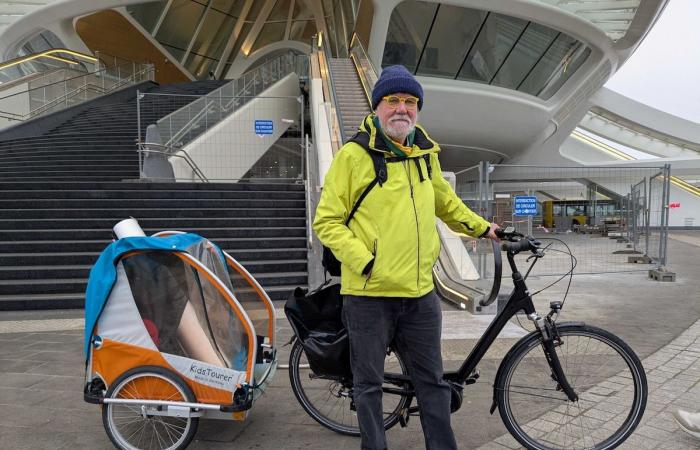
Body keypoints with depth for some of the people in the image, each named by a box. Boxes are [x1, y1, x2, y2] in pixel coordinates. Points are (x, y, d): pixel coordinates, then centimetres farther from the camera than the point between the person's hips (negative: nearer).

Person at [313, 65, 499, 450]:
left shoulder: (425, 153, 10)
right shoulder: (353, 155, -8)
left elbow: (446, 202, 27)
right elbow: (326, 221, -8)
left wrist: (480, 227, 29)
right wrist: (363, 261, -16)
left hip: (420, 292, 5)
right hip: (369, 292, -4)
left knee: (432, 380, 16)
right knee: (369, 384, 11)